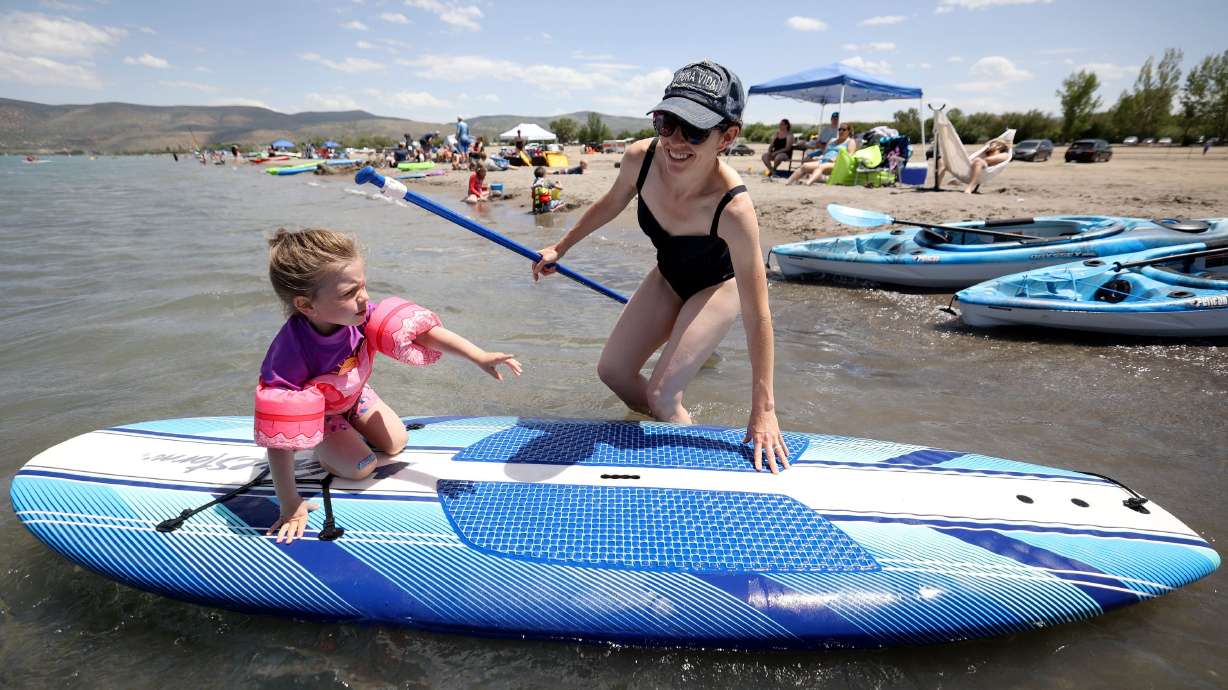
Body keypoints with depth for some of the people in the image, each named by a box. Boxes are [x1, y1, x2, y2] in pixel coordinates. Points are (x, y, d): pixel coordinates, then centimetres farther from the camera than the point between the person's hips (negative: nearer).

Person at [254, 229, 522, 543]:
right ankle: (321, 446, 17)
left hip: (352, 396, 5)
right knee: (361, 467, -14)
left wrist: (480, 356, -36)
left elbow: (419, 330, -29)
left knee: (396, 443, 7)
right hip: (315, 412, -5)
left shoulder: (359, 314, -33)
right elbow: (279, 438, -40)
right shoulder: (291, 355, -45)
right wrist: (289, 504, -35)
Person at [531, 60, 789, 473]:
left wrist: (763, 409, -33)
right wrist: (561, 248, 9)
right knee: (612, 370, 9)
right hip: (668, 276, 6)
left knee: (661, 395, -14)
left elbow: (757, 316, -35)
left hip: (718, 286, -6)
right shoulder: (640, 159, -28)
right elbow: (611, 204, -2)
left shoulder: (733, 209, -41)